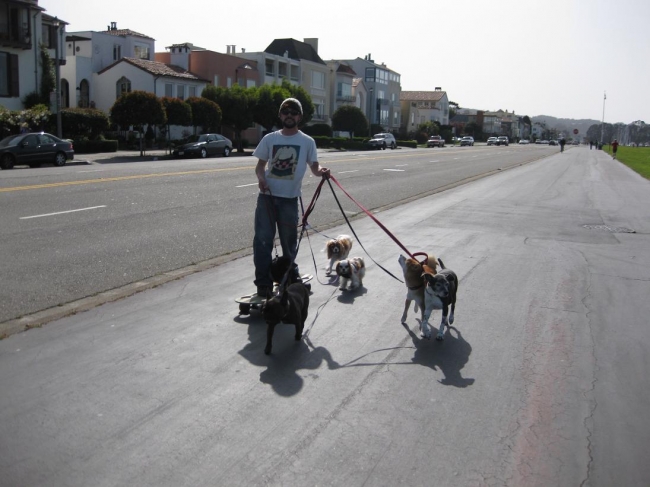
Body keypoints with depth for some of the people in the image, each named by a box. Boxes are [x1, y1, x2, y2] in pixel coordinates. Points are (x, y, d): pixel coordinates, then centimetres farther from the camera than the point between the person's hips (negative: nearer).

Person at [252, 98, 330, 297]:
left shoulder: (307, 142, 2)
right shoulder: (269, 139, 6)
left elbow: (314, 167, 2)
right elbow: (260, 165, 11)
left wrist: (322, 171, -21)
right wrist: (261, 178, -11)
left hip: (290, 198, -1)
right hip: (267, 196, 1)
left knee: (289, 241, 11)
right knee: (262, 240, -3)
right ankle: (263, 282, 5)